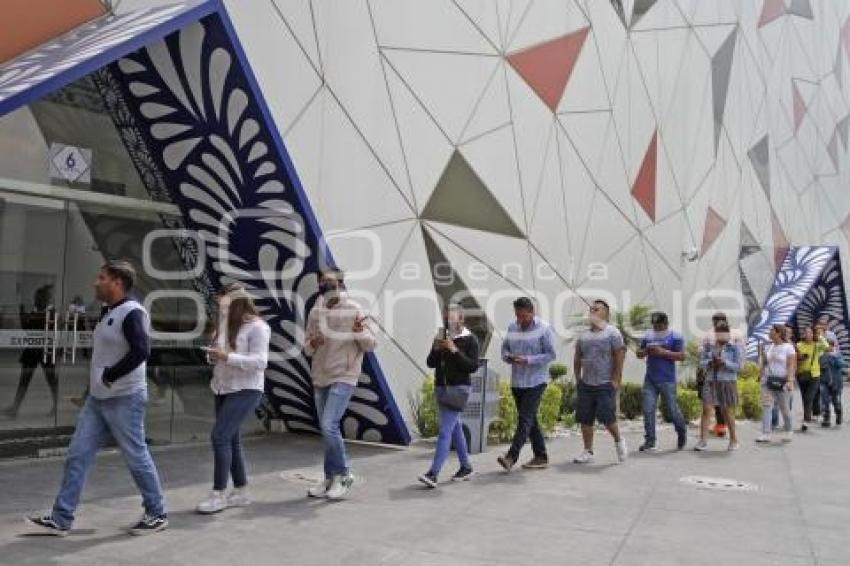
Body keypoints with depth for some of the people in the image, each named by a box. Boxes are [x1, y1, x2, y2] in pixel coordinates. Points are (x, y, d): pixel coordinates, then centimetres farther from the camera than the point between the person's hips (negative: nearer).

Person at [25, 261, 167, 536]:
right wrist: (96, 382, 11)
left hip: (125, 400, -9)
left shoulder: (132, 313, -16)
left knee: (136, 457, 1)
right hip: (98, 399, 9)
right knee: (77, 455, 7)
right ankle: (61, 519, 14)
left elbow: (141, 351, -27)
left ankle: (157, 514, 16)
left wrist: (109, 376, -19)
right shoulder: (107, 313, 13)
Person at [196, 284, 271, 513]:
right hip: (223, 389, 8)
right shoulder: (226, 325, 10)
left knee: (220, 436, -14)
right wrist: (213, 355, -5)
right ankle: (241, 492, 22)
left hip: (245, 391, -8)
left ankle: (218, 494, -6)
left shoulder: (257, 327, -12)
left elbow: (260, 361, -20)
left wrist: (227, 356, -26)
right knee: (231, 440, 11)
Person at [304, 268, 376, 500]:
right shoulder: (315, 312, 7)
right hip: (320, 378, 6)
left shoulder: (353, 310, -7)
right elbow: (307, 349, 12)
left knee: (329, 426, -17)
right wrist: (312, 344, -12)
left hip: (343, 378, -6)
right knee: (326, 429, 11)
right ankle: (331, 479, 22)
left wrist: (361, 331, -30)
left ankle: (343, 474, 1)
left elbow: (371, 345, -8)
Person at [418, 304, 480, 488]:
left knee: (445, 431, -12)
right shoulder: (441, 336, 10)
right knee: (455, 429, 15)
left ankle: (433, 474, -15)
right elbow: (430, 363, 9)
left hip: (458, 388, -6)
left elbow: (473, 366, -13)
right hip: (441, 388, 6)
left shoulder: (470, 340, -6)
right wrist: (436, 349, -10)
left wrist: (455, 351, -19)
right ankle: (466, 467, 27)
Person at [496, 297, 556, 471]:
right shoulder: (512, 327, 7)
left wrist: (528, 360, -21)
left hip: (536, 381, -6)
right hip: (517, 381, 6)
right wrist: (508, 357, -9)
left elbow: (550, 354, -10)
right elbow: (504, 348, 14)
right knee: (530, 420, 11)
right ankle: (541, 457, 21)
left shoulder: (543, 329, -9)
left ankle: (511, 456, -15)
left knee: (525, 419, -11)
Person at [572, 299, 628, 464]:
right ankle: (588, 452, 13)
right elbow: (577, 358, 17)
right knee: (585, 419, 4)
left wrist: (616, 379, -13)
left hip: (605, 384, -6)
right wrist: (577, 378, 10)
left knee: (606, 417, -9)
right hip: (585, 384, 6)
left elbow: (620, 356, -8)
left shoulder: (612, 332, -3)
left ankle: (619, 441, 19)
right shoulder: (584, 335, 13)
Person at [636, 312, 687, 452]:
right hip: (650, 380, 4)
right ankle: (650, 441, 4)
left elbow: (681, 356, -9)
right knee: (648, 410, -3)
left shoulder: (675, 337, -1)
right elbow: (639, 354, 16)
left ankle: (682, 432, 32)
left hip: (667, 380, -3)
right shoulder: (647, 336, 11)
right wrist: (646, 351, -6)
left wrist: (663, 352, -18)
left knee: (672, 408, 5)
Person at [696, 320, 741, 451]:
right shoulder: (708, 346, 8)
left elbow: (738, 366, -6)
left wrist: (724, 362, -19)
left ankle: (733, 439, 25)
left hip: (728, 383, -2)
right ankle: (703, 441, -6)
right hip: (711, 382, 2)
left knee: (728, 412, 6)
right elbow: (701, 363, 7)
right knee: (706, 410, -8)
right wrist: (711, 362, -13)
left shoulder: (734, 348, 0)